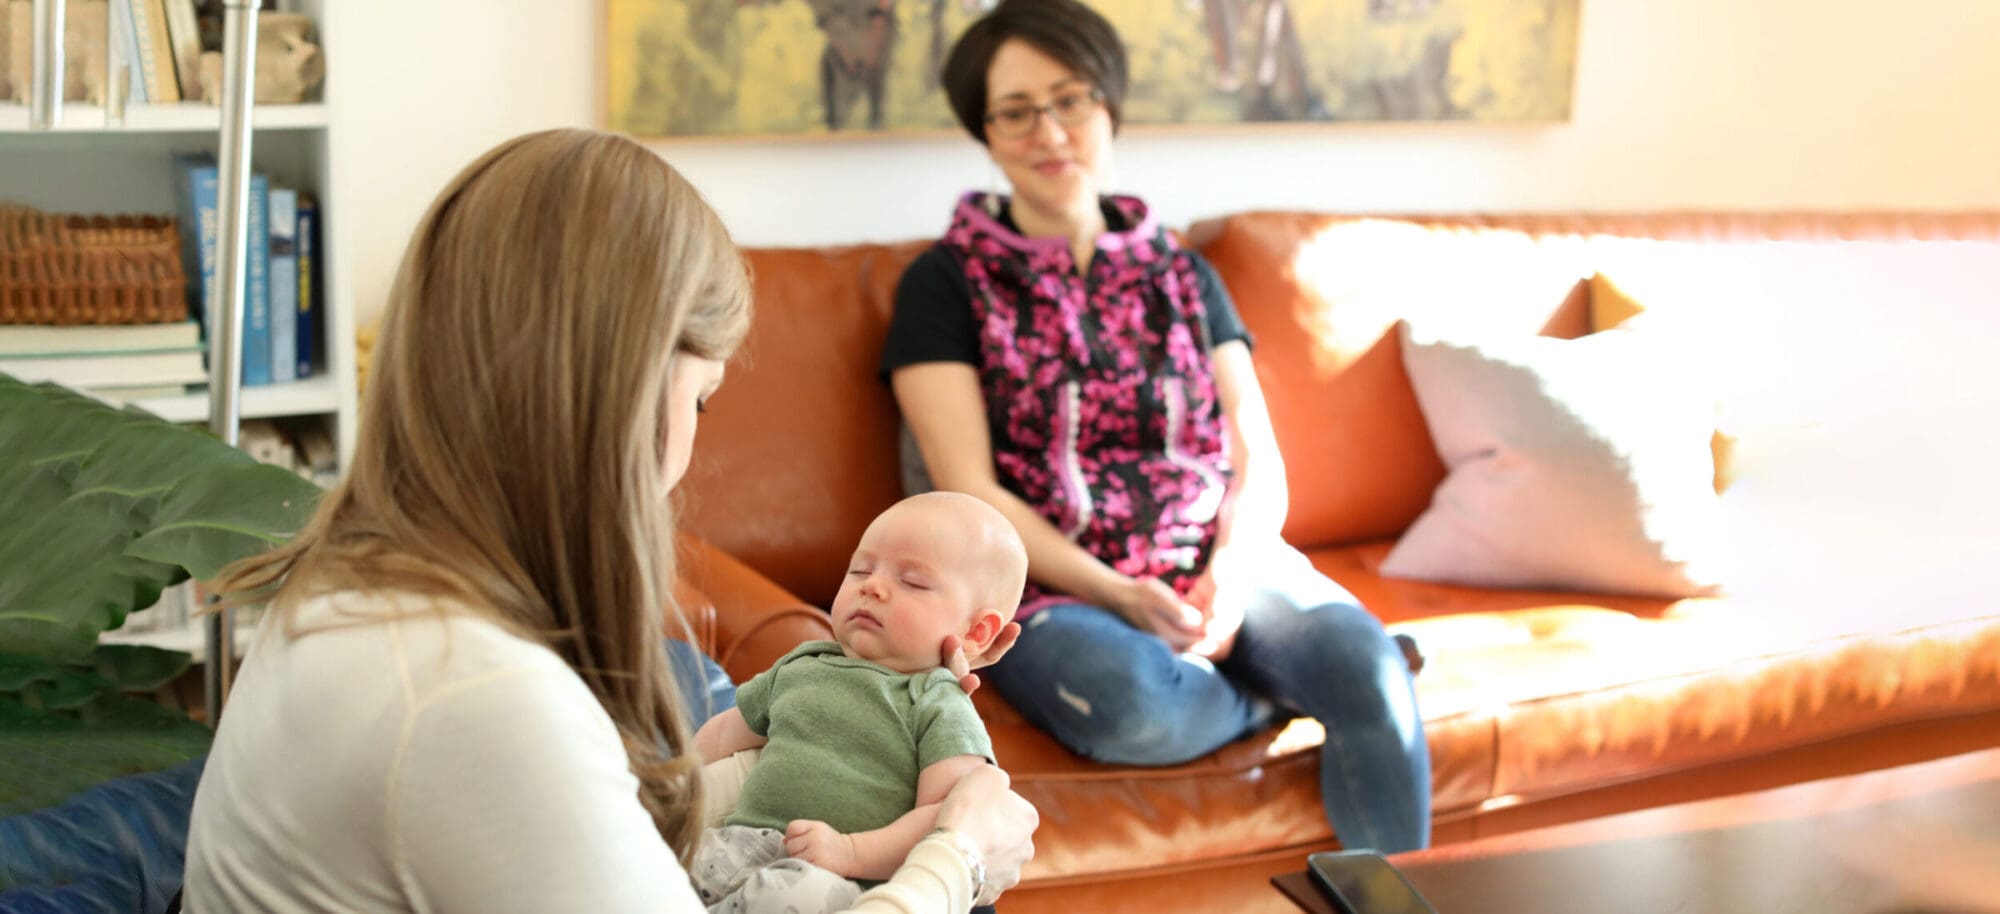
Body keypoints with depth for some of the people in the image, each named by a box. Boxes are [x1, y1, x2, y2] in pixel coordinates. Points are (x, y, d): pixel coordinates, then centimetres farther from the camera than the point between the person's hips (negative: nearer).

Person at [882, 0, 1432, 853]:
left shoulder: (1182, 274, 16)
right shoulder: (946, 282, 4)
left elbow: (1259, 462, 9)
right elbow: (970, 493, -5)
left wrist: (1231, 575, -13)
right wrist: (1119, 595, -18)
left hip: (1215, 568, 3)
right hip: (1054, 586, -3)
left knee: (1368, 662, -27)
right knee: (1126, 698, -37)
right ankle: (1280, 687, -8)